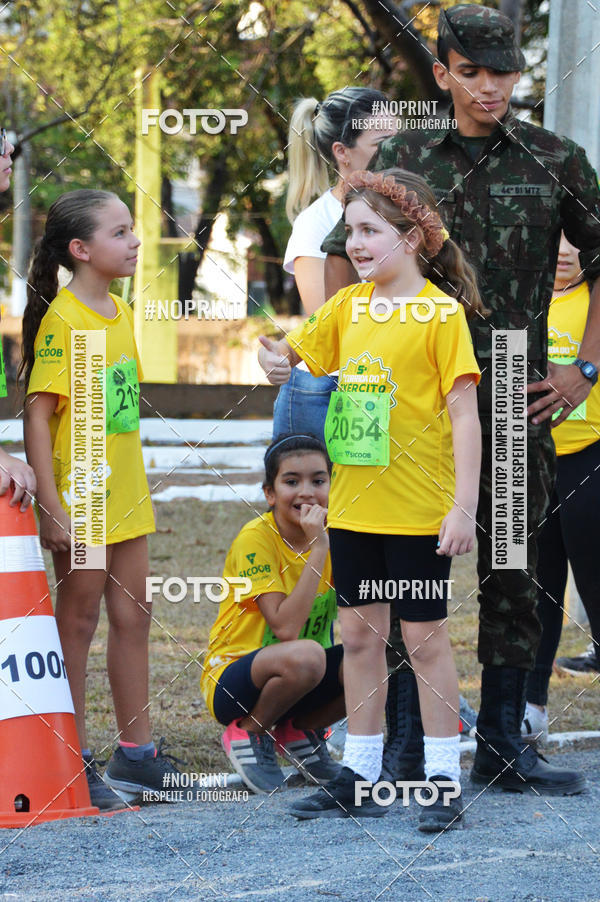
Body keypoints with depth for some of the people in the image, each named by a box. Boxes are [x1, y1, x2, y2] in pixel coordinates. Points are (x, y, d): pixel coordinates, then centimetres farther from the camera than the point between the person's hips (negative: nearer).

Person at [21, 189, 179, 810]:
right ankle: (75, 765, 7)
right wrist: (52, 508, -22)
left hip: (125, 497, 8)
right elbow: (37, 415, -18)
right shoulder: (62, 319, -15)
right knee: (77, 623, 0)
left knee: (132, 619, 12)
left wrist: (139, 488, 18)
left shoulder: (120, 312, 9)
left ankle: (135, 754, 21)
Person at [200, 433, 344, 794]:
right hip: (233, 680, -6)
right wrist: (318, 548, -29)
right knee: (304, 655, -37)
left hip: (301, 679, 6)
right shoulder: (257, 538, -18)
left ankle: (299, 731, 6)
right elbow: (286, 628, -28)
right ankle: (249, 734, -7)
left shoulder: (331, 533, -1)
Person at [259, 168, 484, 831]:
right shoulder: (346, 307, 7)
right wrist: (276, 360, -10)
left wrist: (464, 507, -17)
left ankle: (443, 780, 9)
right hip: (353, 503, 6)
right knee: (359, 634, 11)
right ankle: (359, 774, 19)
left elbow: (464, 414, -12)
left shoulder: (441, 312, -10)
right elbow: (298, 356, 16)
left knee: (424, 638, 1)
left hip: (417, 509, -6)